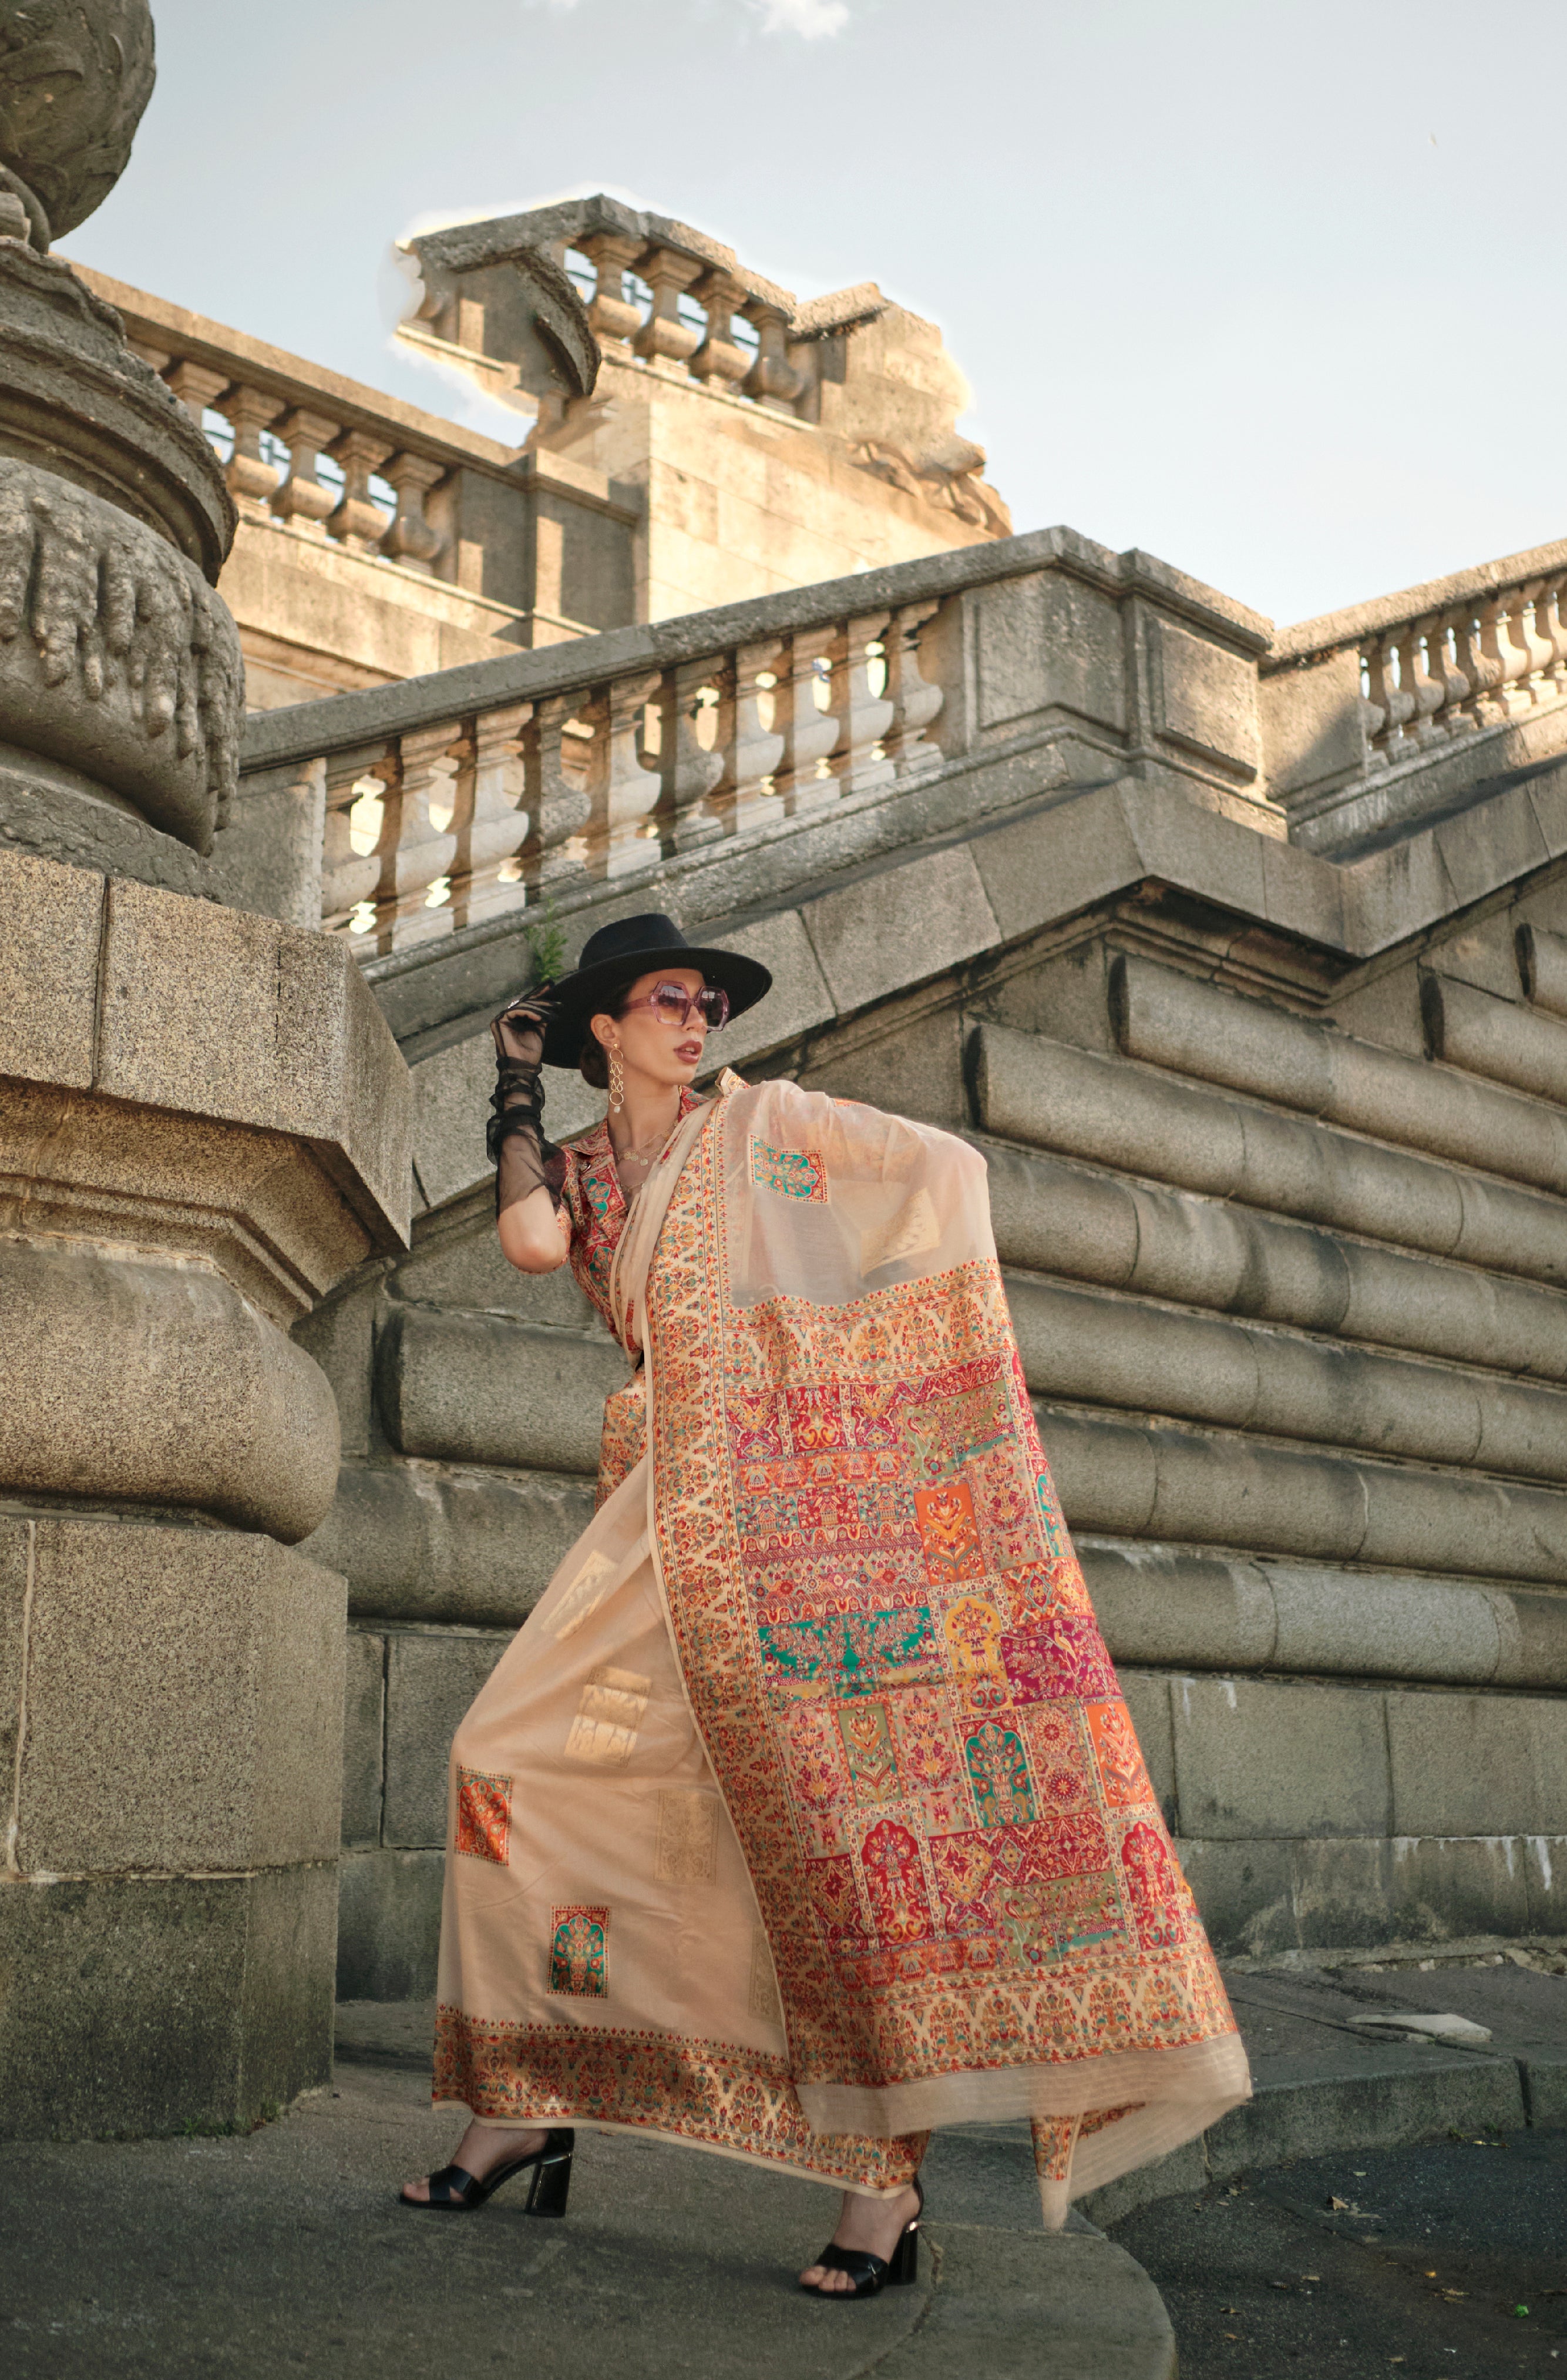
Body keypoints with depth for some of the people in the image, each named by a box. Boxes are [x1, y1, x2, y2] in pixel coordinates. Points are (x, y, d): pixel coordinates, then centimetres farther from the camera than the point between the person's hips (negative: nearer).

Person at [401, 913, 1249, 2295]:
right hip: (665, 1509, 5)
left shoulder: (760, 1124, 6)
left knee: (832, 1779, -13)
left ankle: (888, 2176, -9)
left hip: (793, 1492, -5)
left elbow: (953, 1165, -1)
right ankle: (527, 2114, 11)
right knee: (520, 1750, -1)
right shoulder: (583, 1173, 16)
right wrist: (516, 1095, 6)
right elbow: (531, 1242, -7)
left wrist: (857, 1334, -4)